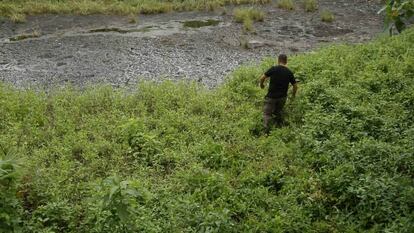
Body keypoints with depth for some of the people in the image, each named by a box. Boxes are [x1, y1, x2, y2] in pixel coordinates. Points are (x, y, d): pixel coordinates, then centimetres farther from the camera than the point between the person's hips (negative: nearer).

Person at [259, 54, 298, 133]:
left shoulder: (273, 69, -12)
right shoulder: (289, 72, -2)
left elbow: (262, 78, -11)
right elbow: (295, 86, 3)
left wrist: (261, 85, 10)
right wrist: (293, 94, 21)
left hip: (271, 96, -4)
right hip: (282, 97, 4)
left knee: (267, 113, 3)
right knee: (279, 112, 24)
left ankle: (267, 131, -6)